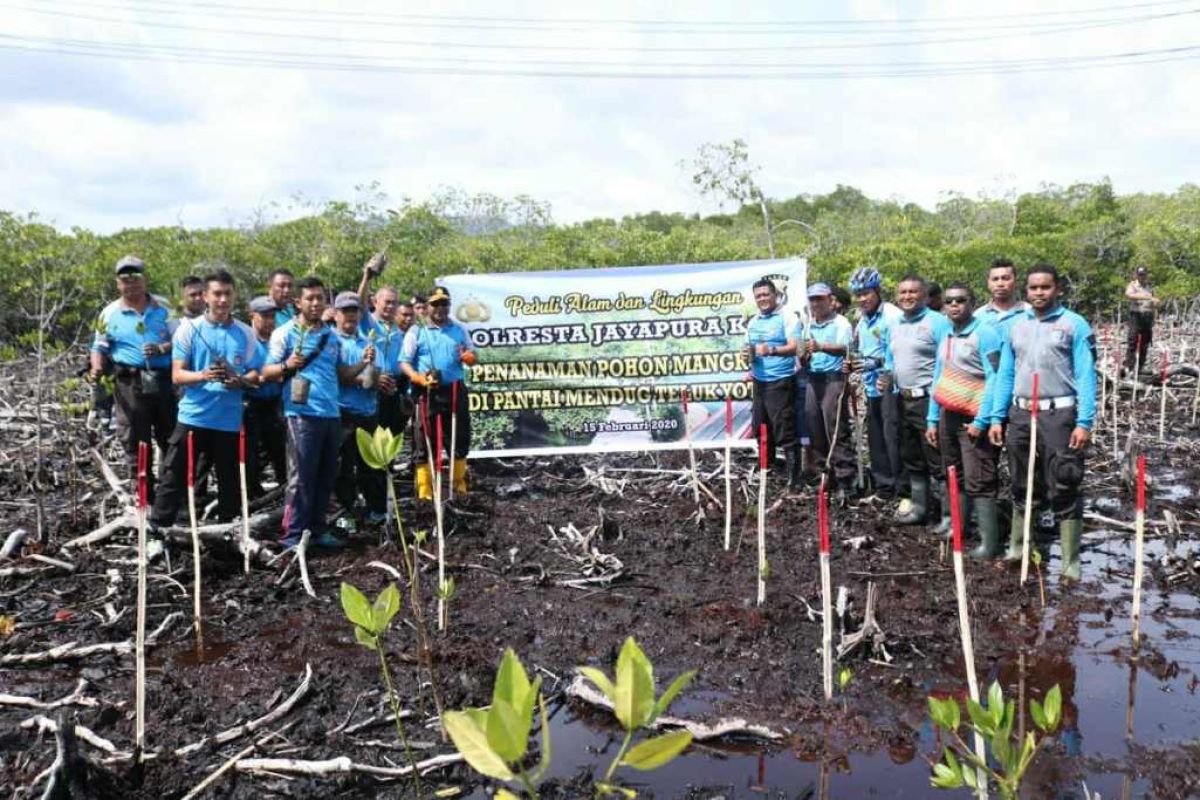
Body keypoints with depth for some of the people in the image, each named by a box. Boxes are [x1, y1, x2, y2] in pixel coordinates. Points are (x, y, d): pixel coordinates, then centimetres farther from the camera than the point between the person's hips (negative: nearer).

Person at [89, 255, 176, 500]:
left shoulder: (162, 308, 7)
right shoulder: (110, 313, 6)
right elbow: (99, 347, 10)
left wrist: (162, 349, -15)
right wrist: (97, 368, -9)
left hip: (164, 380, 1)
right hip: (129, 382, -1)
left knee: (172, 439, 8)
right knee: (136, 443, 2)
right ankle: (145, 497, 11)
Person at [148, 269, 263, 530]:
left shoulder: (246, 333, 5)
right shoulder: (188, 329, 0)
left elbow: (255, 374, 9)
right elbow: (177, 375, -4)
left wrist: (241, 380, -14)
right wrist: (203, 375, -23)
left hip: (230, 420, 2)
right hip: (193, 417, -2)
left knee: (230, 481, 10)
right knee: (173, 478, 2)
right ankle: (157, 529, 11)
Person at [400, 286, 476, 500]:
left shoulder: (459, 330, 13)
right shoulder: (417, 331, 3)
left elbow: (472, 356, 17)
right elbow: (404, 362, -2)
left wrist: (469, 357, -8)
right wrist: (420, 379, -20)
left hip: (455, 391, 3)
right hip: (427, 393, -3)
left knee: (460, 440, 8)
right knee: (425, 443, -1)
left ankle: (459, 485, 21)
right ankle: (424, 492, 4)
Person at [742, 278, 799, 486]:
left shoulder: (786, 317, -7)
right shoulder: (752, 322, 14)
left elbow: (794, 347, -18)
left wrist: (772, 350, -33)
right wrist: (749, 357, -1)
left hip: (781, 382, -7)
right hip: (759, 382, 7)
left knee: (784, 430, -8)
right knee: (760, 428, 12)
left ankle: (793, 474, -3)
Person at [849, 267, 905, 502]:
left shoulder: (892, 315, -13)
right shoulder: (863, 319, 14)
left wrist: (875, 362, -26)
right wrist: (854, 362, 5)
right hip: (872, 386, 9)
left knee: (892, 437, -9)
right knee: (875, 438, 13)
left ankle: (902, 488, -1)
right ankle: (883, 484, 23)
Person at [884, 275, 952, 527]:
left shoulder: (938, 322, -10)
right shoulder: (896, 326, 15)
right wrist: (887, 376, 5)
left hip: (928, 400, -8)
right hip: (903, 400, 8)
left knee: (938, 461, -6)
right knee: (911, 458, 17)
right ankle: (919, 506, 30)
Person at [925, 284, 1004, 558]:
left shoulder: (985, 333, -9)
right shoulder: (946, 337, 14)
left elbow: (995, 378, -16)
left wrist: (981, 420, -20)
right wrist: (932, 419, 15)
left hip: (973, 418, -8)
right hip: (948, 416, 8)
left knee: (978, 482, -9)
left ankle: (989, 543, -6)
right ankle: (957, 529, 24)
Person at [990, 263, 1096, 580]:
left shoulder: (1075, 325, -2)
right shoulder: (1016, 326, 11)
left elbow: (1086, 376, -7)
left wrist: (1084, 422, -16)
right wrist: (997, 418, 8)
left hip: (1058, 414, -5)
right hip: (1019, 414, 5)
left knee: (1063, 491, -3)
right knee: (1020, 486, 14)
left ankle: (1071, 562, 4)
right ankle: (1017, 548, 26)